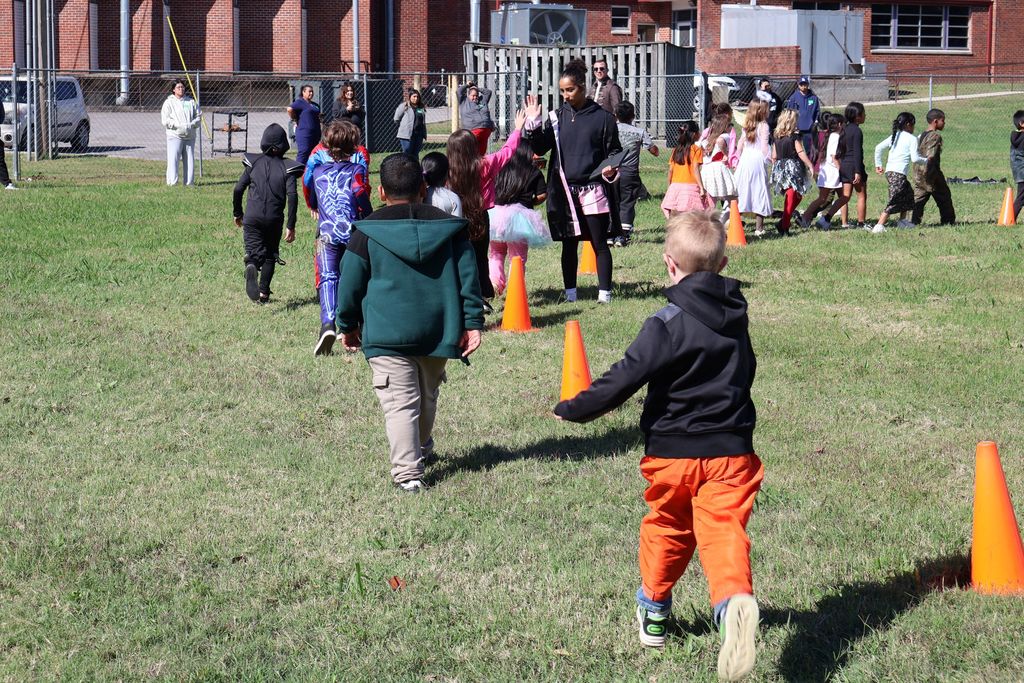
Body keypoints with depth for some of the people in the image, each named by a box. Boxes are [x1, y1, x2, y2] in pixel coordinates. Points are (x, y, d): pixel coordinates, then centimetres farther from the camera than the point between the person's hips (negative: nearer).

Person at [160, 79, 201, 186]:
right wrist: (179, 125, -17)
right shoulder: (169, 102, 3)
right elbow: (165, 120, -6)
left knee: (189, 160, 6)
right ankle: (172, 182, -12)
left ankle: (189, 182, 11)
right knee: (173, 160, -11)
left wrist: (191, 125, -8)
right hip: (174, 135, -4)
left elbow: (198, 117, 13)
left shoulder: (191, 102, 15)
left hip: (189, 136, 4)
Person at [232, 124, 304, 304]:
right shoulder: (287, 167, 1)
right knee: (270, 254, 17)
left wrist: (237, 213, 18)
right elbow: (292, 196, -10)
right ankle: (263, 293, 16)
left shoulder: (253, 163, 6)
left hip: (252, 217, 0)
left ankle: (251, 268, -38)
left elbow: (238, 189, 3)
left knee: (254, 252, -3)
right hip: (275, 219, 0)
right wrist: (291, 226, -8)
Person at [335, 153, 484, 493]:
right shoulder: (449, 227, 6)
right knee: (427, 396, 23)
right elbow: (468, 278, 3)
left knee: (400, 402, -6)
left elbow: (350, 285, 2)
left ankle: (408, 472, -17)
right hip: (437, 334, 4)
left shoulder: (367, 233, -1)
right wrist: (472, 322, 5)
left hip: (386, 335, -3)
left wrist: (348, 325, 15)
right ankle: (421, 449, 44)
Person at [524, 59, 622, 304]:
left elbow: (614, 151, 4)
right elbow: (540, 148, 5)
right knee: (569, 244, 9)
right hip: (565, 190, 3)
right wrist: (533, 124, -8)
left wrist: (610, 167, -16)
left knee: (599, 243, 0)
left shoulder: (602, 118, -2)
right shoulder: (558, 117, 7)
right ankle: (570, 292, 17)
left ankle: (604, 292, 6)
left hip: (593, 188, -3)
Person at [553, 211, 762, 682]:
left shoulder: (667, 325, -15)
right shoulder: (735, 315, 4)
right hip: (730, 449, 3)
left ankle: (654, 611, 37)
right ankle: (734, 598, -37)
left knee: (667, 529, 19)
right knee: (724, 531, -8)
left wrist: (572, 410, -6)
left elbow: (624, 380, -17)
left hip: (673, 451, -3)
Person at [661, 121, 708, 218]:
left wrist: (669, 186, 21)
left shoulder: (677, 150, 11)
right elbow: (695, 169, -11)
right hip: (690, 186, -5)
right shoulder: (696, 149, -3)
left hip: (675, 185, 5)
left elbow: (670, 170, 10)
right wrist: (702, 188, -13)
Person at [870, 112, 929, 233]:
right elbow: (914, 158, -10)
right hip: (898, 173, -9)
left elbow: (878, 148, 11)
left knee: (908, 194, 27)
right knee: (894, 201, -11)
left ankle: (902, 221, 33)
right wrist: (926, 160, 8)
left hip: (889, 171, 9)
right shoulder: (912, 138, -3)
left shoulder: (894, 136, 17)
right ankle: (879, 225, -21)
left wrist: (878, 165, 18)